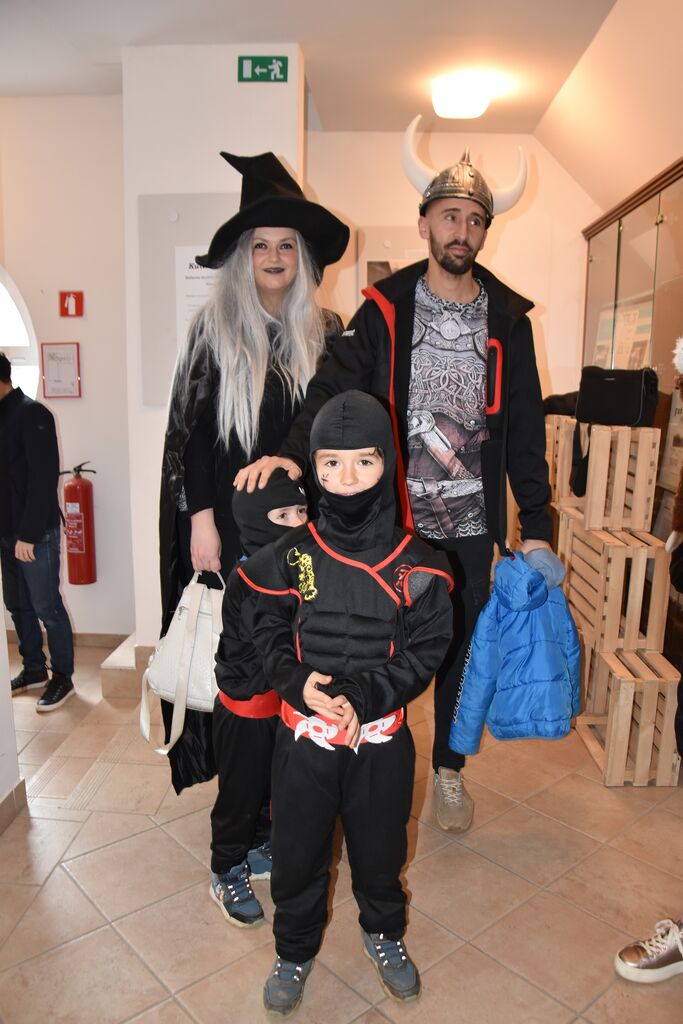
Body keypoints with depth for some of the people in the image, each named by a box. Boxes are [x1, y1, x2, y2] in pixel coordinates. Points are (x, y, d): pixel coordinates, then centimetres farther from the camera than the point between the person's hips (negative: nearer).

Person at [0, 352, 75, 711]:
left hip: (35, 534, -8)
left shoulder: (31, 413, -12)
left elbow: (43, 478, -17)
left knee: (47, 607, 1)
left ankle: (62, 677, 14)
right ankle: (34, 669, 29)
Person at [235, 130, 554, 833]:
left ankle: (448, 769, 38)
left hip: (473, 521, 2)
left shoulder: (507, 319, 3)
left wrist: (536, 523, 2)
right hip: (394, 517, -2)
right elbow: (335, 386, -13)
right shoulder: (385, 309, -2)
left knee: (461, 645, 15)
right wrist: (293, 451, -32)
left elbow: (524, 427, 5)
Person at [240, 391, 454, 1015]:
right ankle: (296, 950, 44)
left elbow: (425, 651, -10)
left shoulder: (415, 565, -11)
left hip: (382, 738, 0)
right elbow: (269, 631, 0)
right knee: (297, 848, 16)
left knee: (380, 846, 21)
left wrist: (361, 699, -21)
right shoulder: (291, 555, -7)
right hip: (303, 735, 1)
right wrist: (298, 681, -18)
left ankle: (384, 933, 51)